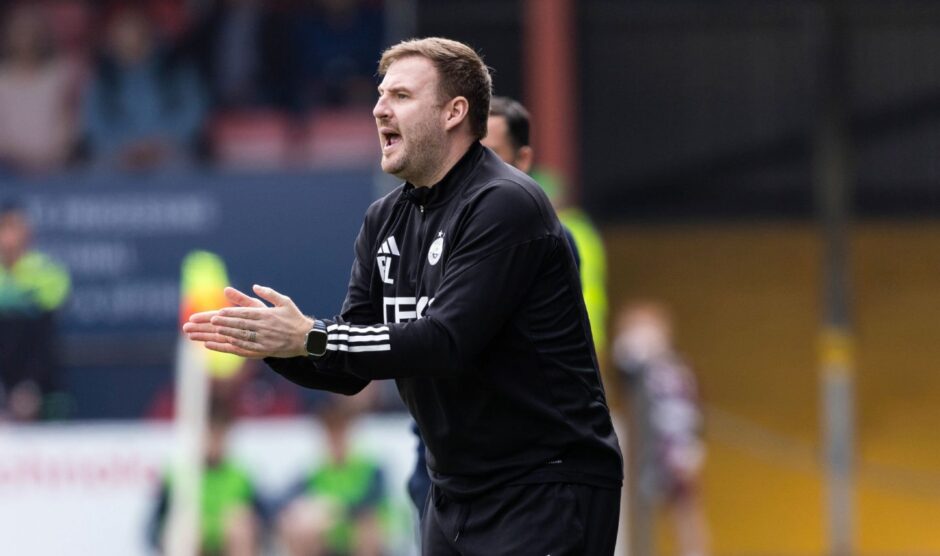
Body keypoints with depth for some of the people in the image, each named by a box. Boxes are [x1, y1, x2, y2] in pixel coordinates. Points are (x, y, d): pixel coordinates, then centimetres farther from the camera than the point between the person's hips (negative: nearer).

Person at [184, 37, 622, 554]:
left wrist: (309, 338, -26)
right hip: (457, 496, 8)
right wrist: (275, 342, -11)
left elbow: (446, 341, -25)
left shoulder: (504, 205, -15)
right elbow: (348, 370, 9)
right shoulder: (386, 220, 10)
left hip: (544, 492, -8)